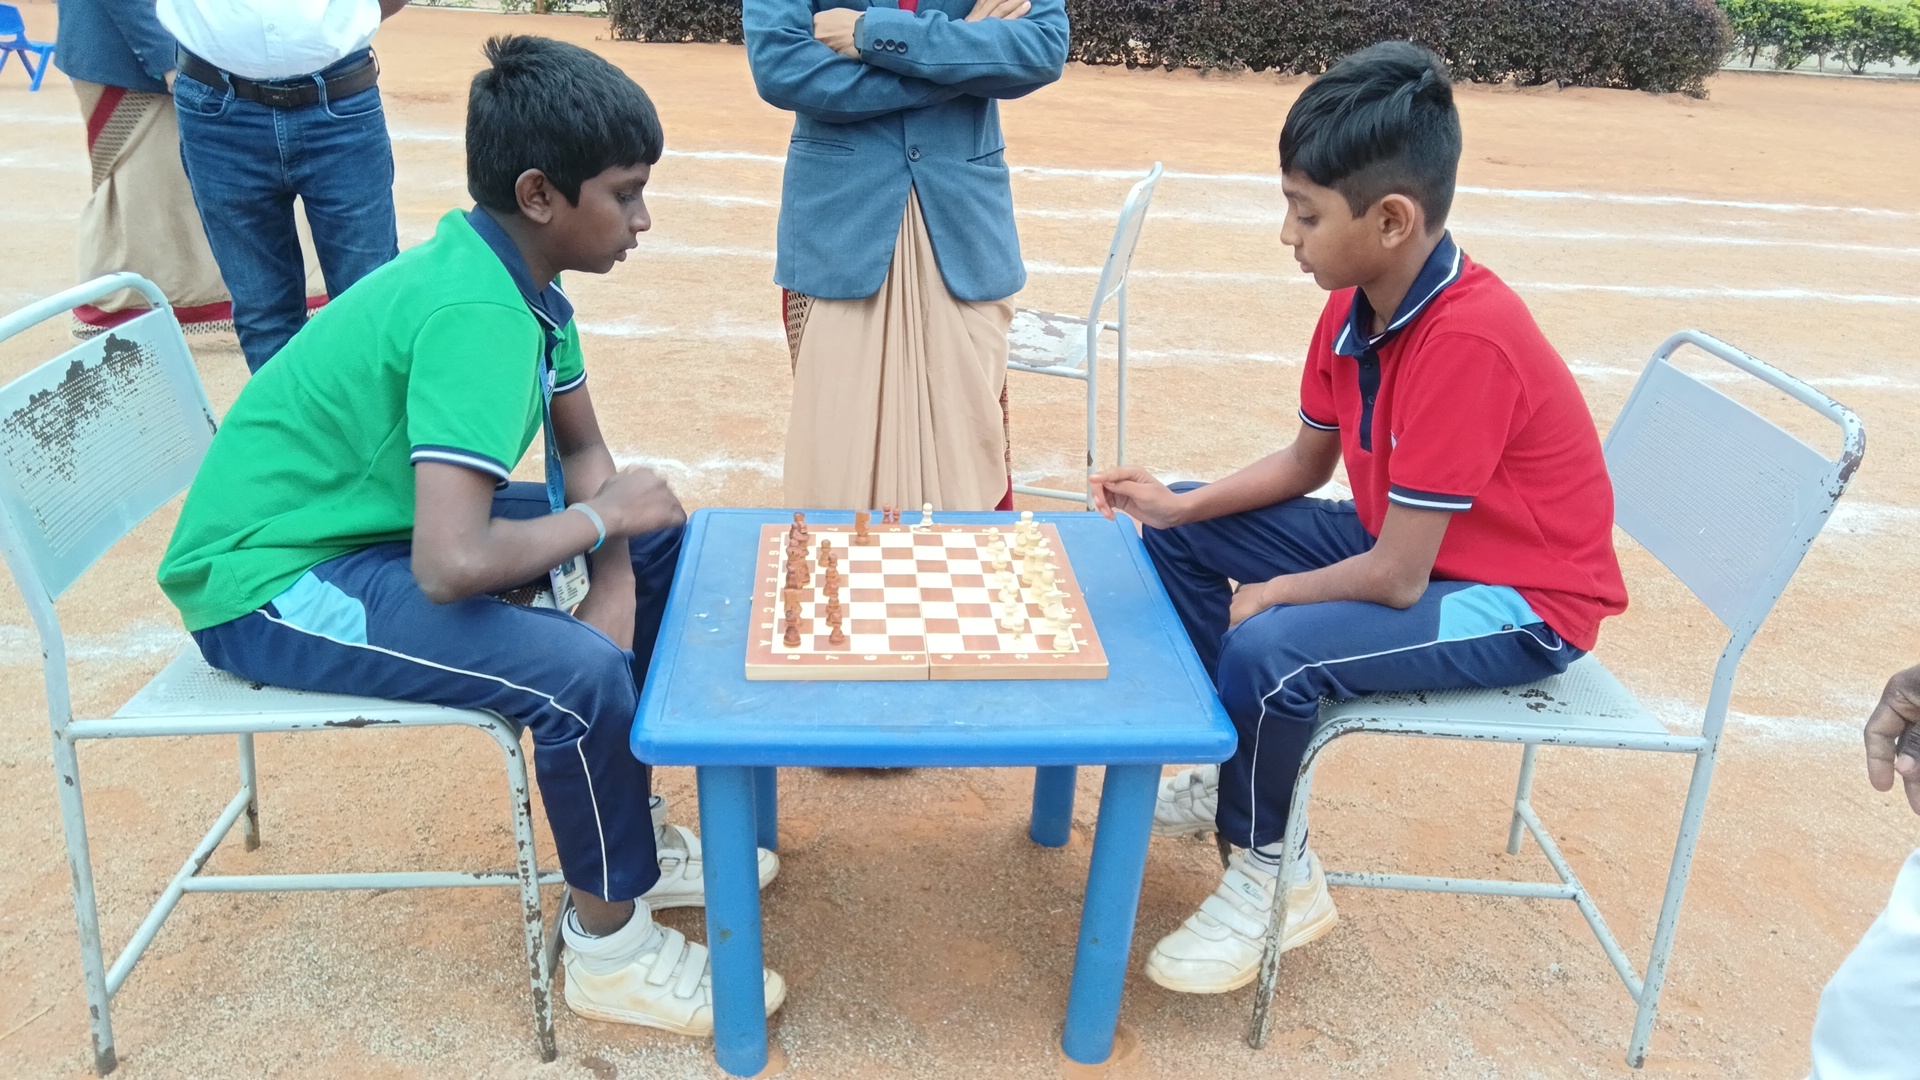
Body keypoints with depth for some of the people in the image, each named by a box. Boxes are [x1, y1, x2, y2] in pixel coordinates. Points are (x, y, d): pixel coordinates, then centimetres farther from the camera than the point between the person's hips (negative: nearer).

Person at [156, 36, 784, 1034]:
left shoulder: (518, 281, -1)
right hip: (270, 583, -9)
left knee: (661, 539, 8)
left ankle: (626, 831, 19)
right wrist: (605, 516, -21)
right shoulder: (475, 314, -29)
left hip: (383, 523, 10)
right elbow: (452, 567, -38)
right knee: (581, 675, -28)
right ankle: (609, 944, -2)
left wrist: (615, 578, -8)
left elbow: (582, 448, 9)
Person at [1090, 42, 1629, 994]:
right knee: (1182, 536, 7)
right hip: (1404, 539, 9)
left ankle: (1271, 875, -3)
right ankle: (1233, 767, 20)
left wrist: (1269, 593, -13)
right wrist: (1179, 505, -5)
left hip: (1516, 603, -9)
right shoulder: (1355, 305, -5)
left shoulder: (1466, 341, -32)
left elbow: (1395, 579, -30)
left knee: (1271, 649, -31)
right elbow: (1305, 460, 9)